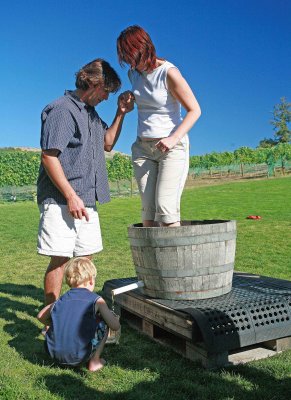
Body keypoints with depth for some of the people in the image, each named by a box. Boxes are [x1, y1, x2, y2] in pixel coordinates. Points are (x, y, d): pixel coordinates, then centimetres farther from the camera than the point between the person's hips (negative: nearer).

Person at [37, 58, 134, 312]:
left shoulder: (91, 112, 18)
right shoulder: (61, 109, -10)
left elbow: (107, 143, 25)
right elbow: (49, 156, -17)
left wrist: (121, 113, 13)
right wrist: (71, 196, -20)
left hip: (87, 200, 9)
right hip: (61, 200, -9)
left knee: (85, 258, 13)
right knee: (60, 259, -5)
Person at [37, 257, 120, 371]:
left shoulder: (61, 300, 13)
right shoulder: (96, 300, 0)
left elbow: (40, 316, 24)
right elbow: (115, 326, 0)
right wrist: (114, 317, 23)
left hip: (54, 354, 5)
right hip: (79, 357, -5)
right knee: (104, 323, 13)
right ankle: (94, 362, 13)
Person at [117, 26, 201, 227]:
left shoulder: (169, 72, -12)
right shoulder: (133, 73, 9)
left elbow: (194, 110, -13)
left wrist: (174, 138, -24)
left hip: (172, 147, -6)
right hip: (143, 148, 6)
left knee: (165, 206, -17)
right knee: (148, 209, -2)